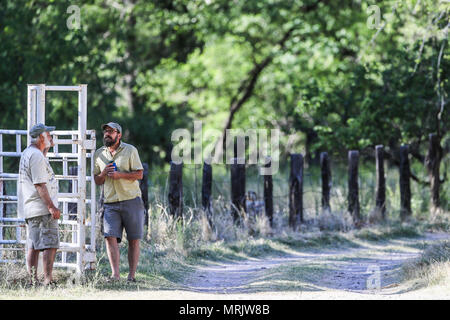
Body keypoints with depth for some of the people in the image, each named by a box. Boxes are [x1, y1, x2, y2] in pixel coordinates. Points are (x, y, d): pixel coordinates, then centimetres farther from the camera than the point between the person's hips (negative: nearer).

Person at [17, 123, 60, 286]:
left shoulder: (26, 153, 17)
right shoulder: (36, 155, -14)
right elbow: (40, 185, -19)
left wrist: (47, 146, 30)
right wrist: (51, 206, -22)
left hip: (30, 210, 10)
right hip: (43, 209, -10)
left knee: (33, 246, 10)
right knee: (50, 244, -11)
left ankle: (32, 281, 10)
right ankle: (48, 280, -16)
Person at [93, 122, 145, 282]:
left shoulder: (130, 150, 1)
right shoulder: (99, 154, 13)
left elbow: (139, 174, -3)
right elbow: (97, 181, 17)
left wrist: (119, 174, -16)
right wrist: (103, 174, -5)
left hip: (132, 201, -2)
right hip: (110, 203, 3)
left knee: (133, 239, -1)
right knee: (110, 237, -13)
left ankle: (132, 275, 4)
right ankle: (115, 274, -15)